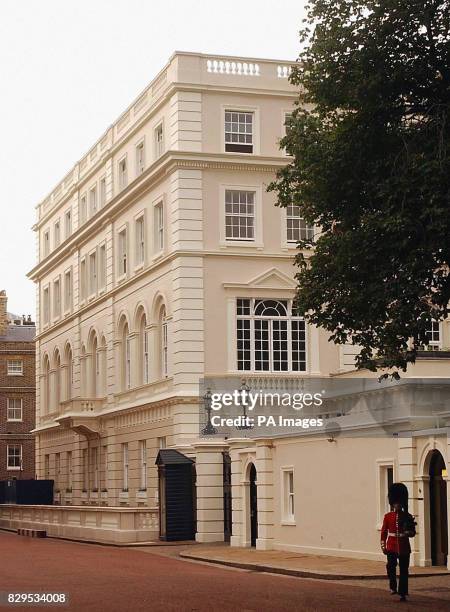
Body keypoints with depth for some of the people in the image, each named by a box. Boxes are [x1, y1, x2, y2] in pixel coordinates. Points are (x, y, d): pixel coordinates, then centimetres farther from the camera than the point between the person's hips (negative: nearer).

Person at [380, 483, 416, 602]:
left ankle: (403, 593, 8)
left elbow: (413, 532, 8)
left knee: (404, 570, 2)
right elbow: (384, 532, 4)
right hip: (391, 547, -1)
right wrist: (383, 546, -2)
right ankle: (393, 587, 2)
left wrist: (407, 532, -15)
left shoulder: (408, 517, 5)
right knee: (391, 566, -16)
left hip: (404, 548, 1)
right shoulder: (388, 516, 4)